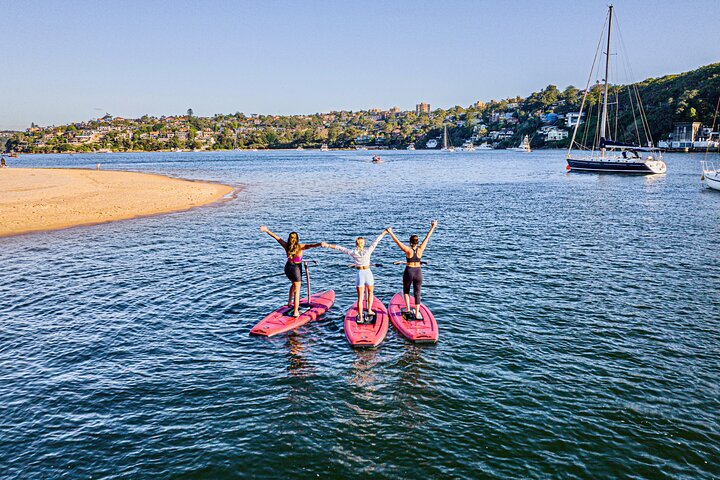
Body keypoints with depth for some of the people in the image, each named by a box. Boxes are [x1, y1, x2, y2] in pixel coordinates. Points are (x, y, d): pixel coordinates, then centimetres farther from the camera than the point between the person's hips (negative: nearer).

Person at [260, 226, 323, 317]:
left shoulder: (286, 245, -6)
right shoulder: (300, 246, -18)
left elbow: (276, 237, 3)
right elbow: (311, 245, -35)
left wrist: (267, 230, 12)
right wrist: (320, 244, -49)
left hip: (288, 267, 6)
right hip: (296, 268, -6)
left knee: (294, 284, 32)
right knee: (297, 290, 1)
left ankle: (289, 302, 39)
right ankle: (295, 312, -1)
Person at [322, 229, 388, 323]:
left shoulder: (352, 253, -7)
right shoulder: (368, 251, -7)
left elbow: (339, 248, -3)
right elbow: (376, 241, -1)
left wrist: (327, 245, 3)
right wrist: (384, 232, 7)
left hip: (359, 274, 0)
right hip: (368, 273, 0)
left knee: (360, 297, 5)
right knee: (370, 292, 26)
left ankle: (360, 317, 4)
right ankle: (369, 310, 25)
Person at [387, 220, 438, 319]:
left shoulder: (408, 250, -15)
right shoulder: (420, 249, -7)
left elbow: (397, 241, -15)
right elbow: (427, 238, -1)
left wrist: (390, 232, -9)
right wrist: (433, 227, 6)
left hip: (408, 272, -2)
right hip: (418, 273, 2)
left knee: (406, 291, 22)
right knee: (417, 293, 8)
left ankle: (408, 309, 15)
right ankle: (417, 313, 6)